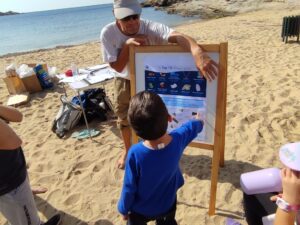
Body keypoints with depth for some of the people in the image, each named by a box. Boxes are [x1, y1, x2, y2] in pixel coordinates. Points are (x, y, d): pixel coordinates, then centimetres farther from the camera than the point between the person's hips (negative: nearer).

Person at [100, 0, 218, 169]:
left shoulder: (150, 28, -32)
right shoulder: (108, 33, -25)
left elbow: (178, 37, -50)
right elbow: (117, 67, -21)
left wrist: (198, 53, -71)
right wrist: (127, 44, -37)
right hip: (125, 81, 2)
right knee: (124, 118, 15)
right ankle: (128, 151, 42)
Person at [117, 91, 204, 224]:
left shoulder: (135, 153, -36)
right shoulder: (177, 140, -25)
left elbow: (129, 188, -22)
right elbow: (191, 127, -1)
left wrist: (123, 208, -2)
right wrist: (199, 122, 23)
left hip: (140, 210, -2)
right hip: (168, 205, 3)